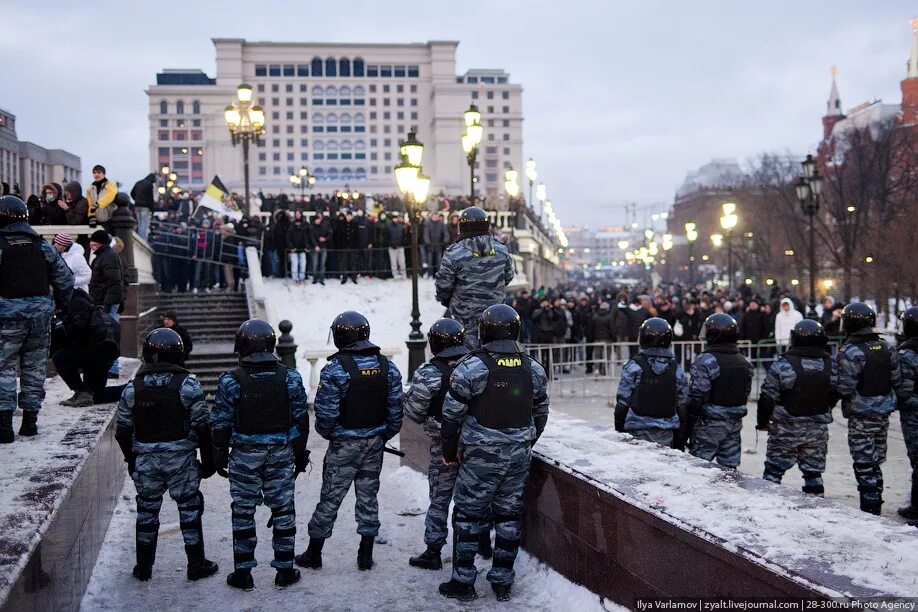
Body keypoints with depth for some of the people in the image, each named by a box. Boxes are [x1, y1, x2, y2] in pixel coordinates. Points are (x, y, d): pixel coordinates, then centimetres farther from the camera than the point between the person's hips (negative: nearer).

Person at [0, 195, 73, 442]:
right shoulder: (43, 246, 9)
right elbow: (66, 278, 12)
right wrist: (60, 305, 23)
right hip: (40, 313, 5)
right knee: (34, 367, 12)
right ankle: (30, 421, 19)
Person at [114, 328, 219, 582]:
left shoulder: (133, 388, 0)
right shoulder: (188, 384, -10)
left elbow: (122, 430, 5)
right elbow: (202, 426, -9)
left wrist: (131, 459, 20)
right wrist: (208, 460, 1)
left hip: (145, 459, 3)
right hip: (181, 458, -2)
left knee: (147, 509, 15)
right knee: (189, 508, 8)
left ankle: (144, 566, 24)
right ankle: (196, 564, 14)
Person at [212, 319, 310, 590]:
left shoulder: (231, 381, -10)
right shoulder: (290, 378, -4)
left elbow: (222, 425, -4)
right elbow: (300, 422, 2)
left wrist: (220, 456, 9)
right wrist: (300, 454, 13)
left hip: (244, 455, -1)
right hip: (281, 453, 2)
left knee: (243, 511, 10)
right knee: (283, 509, 11)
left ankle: (243, 573, 17)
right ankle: (285, 571, 18)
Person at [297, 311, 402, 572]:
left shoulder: (336, 368, -16)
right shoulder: (387, 367, -1)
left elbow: (326, 412, -16)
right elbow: (395, 410, 1)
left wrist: (327, 433, 5)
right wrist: (383, 437, 14)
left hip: (344, 444, -4)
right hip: (375, 443, 4)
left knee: (330, 497, 7)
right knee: (368, 496, 14)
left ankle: (314, 553, 20)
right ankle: (366, 556, 19)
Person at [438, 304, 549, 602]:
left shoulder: (472, 366, -13)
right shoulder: (533, 368, 3)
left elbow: (452, 413, -9)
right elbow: (540, 413, 12)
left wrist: (449, 451, 4)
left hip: (481, 457, -4)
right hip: (519, 456, 5)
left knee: (469, 515, 7)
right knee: (509, 516, 13)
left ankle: (463, 581, 13)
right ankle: (502, 582, 21)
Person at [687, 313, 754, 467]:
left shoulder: (706, 361, -17)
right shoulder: (745, 363, 7)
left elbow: (697, 396, -18)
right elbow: (746, 394, 13)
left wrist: (689, 422, -9)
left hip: (710, 424, -7)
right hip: (735, 423, 7)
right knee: (730, 466, 13)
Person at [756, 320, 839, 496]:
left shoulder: (783, 364, -17)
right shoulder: (831, 366, -3)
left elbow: (768, 397, -13)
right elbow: (835, 397, 8)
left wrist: (762, 422, 1)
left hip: (786, 429, -3)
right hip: (818, 431, 4)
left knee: (774, 470, 8)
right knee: (814, 472, 15)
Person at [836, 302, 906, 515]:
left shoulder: (850, 351, -19)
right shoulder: (885, 346, 3)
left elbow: (845, 388, -20)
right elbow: (898, 380, 8)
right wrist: (891, 401, 20)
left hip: (861, 415, -7)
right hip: (884, 412, 7)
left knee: (864, 463, 0)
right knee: (876, 461, 18)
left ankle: (869, 509, 3)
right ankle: (876, 504, 28)